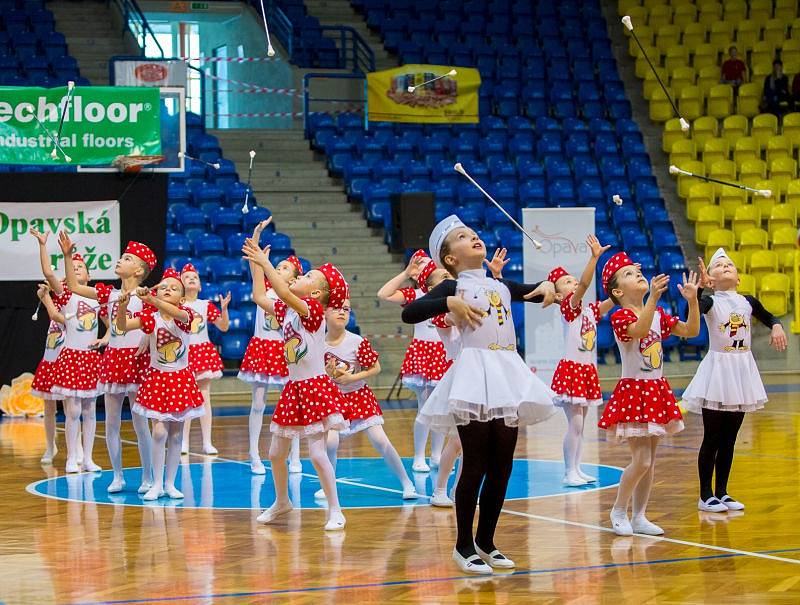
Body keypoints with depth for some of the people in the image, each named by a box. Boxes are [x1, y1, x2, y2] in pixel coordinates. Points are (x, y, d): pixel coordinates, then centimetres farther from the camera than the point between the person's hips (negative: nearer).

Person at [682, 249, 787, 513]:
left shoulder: (747, 302, 6)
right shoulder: (710, 301, -8)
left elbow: (768, 317, 23)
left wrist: (777, 327, 1)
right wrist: (699, 286, -45)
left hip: (742, 371, 5)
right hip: (718, 369, -5)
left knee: (729, 439, 10)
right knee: (712, 438, -2)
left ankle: (722, 493, 17)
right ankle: (706, 496, 4)